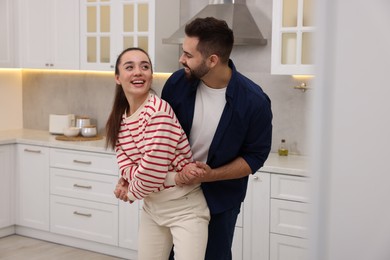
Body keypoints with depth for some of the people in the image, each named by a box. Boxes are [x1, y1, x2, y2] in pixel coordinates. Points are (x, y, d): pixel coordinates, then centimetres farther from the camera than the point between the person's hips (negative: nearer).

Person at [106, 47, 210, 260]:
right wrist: (178, 171, -22)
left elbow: (151, 174, -23)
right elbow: (127, 168, -8)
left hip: (184, 207, -7)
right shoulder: (118, 121, 2)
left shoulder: (158, 109, -22)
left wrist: (130, 193, -3)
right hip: (151, 207, 7)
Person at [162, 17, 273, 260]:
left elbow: (255, 157, -13)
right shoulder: (178, 82, -13)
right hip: (176, 191, 3)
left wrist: (210, 175, -24)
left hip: (221, 198, -3)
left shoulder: (254, 101, -23)